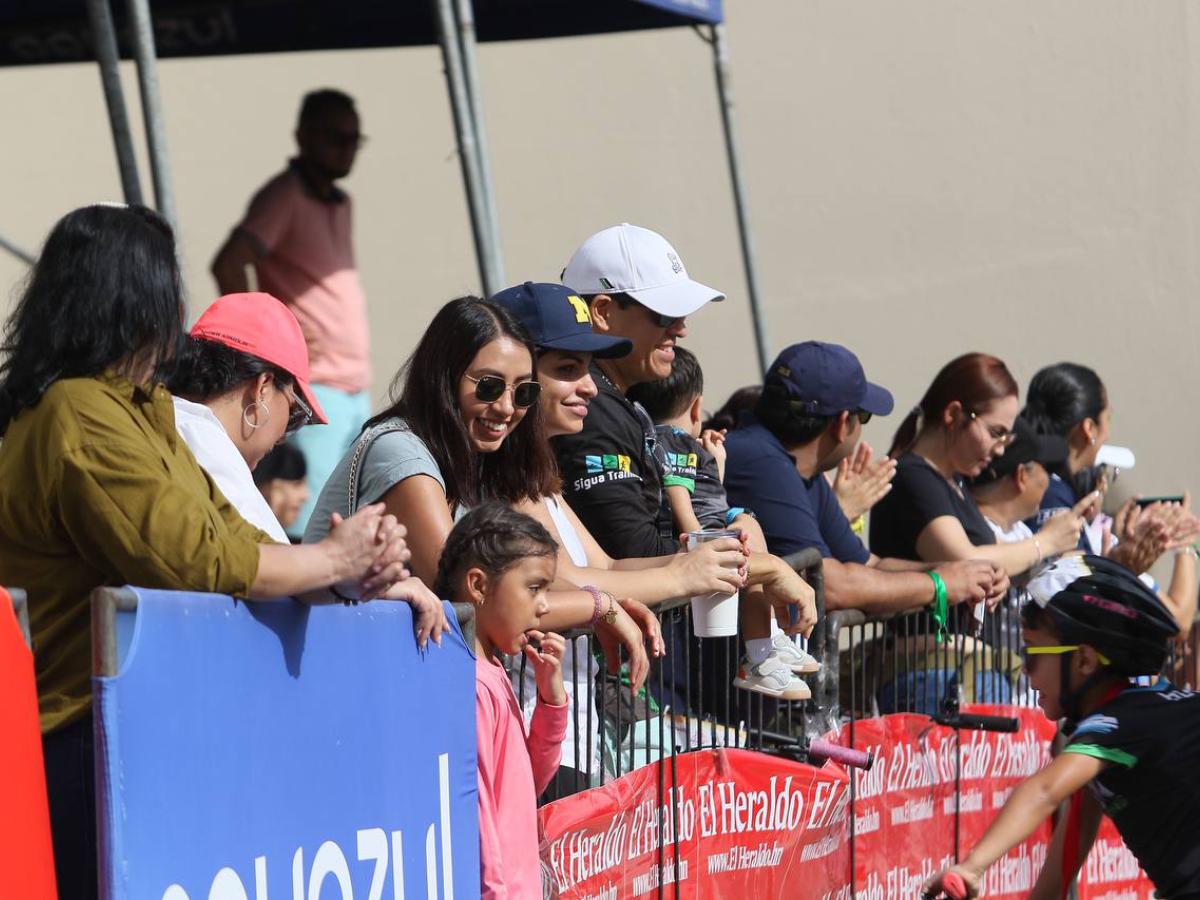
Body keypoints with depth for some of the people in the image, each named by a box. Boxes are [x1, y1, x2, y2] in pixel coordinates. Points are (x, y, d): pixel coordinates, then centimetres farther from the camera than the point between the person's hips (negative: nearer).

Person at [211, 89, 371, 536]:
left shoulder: (339, 203, 18)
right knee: (309, 529, -14)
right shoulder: (284, 196, -7)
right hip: (310, 386, -9)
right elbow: (227, 265, -19)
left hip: (355, 391, 9)